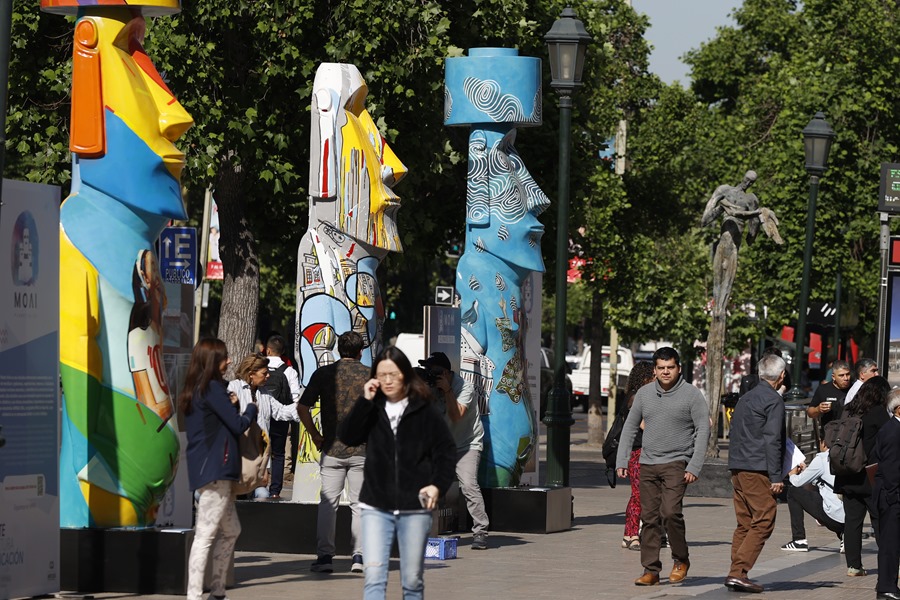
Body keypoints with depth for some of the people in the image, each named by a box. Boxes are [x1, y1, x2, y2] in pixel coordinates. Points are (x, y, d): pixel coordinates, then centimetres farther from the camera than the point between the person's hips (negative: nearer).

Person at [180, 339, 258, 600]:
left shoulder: (194, 390, 15)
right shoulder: (212, 388, -13)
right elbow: (238, 425, -10)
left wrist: (229, 405, 11)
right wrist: (251, 409, 6)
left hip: (206, 469, 10)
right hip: (215, 470, -10)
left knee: (231, 530, 18)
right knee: (205, 534, -11)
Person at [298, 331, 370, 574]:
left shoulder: (323, 373, 2)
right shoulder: (370, 375, 1)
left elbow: (302, 408, -1)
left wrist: (315, 434, 8)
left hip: (332, 448, 0)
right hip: (363, 450, 0)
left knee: (328, 503, 5)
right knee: (359, 504, 7)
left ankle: (324, 556, 0)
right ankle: (359, 556, 3)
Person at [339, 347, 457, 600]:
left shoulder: (424, 411, 0)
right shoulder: (372, 409, 6)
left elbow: (446, 451, 2)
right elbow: (347, 436, -7)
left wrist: (437, 485, -13)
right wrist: (365, 401, -13)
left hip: (415, 508, -1)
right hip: (376, 506, 1)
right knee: (374, 577, -11)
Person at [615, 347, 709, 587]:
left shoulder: (691, 394, -5)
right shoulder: (644, 393, 7)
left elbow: (703, 430, -5)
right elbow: (630, 427, 14)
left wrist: (694, 467, -13)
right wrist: (622, 461, 6)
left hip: (676, 463, -4)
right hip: (647, 464, 4)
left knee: (670, 512, -18)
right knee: (649, 518, 3)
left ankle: (681, 560, 2)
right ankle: (650, 571, 8)